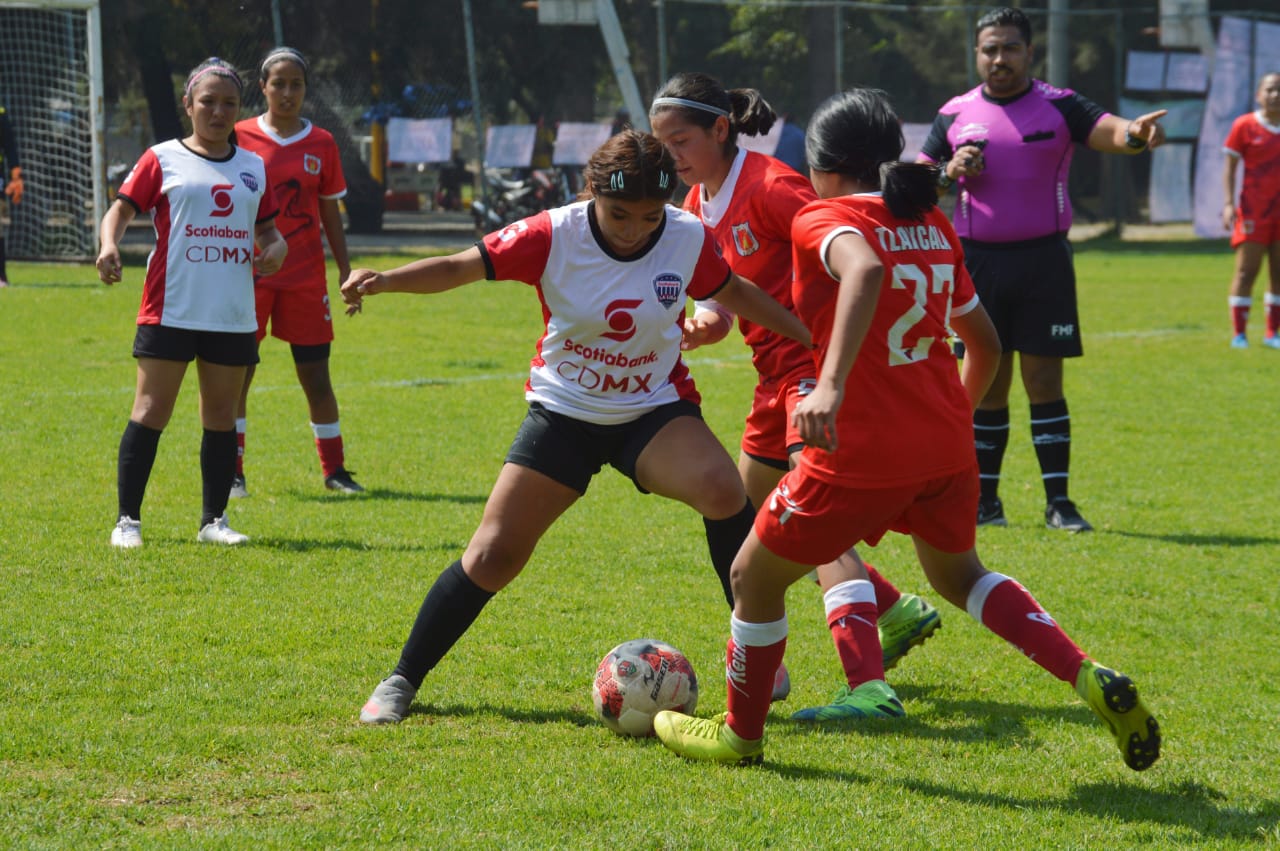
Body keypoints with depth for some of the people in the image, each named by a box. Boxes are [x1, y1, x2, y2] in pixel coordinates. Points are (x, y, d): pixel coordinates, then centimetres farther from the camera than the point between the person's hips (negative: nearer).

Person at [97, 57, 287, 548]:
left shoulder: (253, 167, 15)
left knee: (221, 414, 7)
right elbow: (122, 209, -2)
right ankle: (128, 519, 1)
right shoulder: (163, 160, 2)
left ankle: (213, 520, 15)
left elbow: (266, 228, 21)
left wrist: (276, 247, -3)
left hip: (234, 317, 4)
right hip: (170, 311, -4)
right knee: (152, 410, -4)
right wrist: (109, 246, -22)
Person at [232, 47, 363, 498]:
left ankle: (334, 469, 15)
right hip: (250, 274, -1)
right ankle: (231, 472, 6)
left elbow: (331, 215, 11)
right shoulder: (240, 138, 0)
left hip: (305, 276, 1)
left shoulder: (321, 145, 5)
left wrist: (346, 273, 7)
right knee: (235, 373, -4)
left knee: (316, 376, 4)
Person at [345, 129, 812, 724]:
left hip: (654, 411, 0)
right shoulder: (553, 236, -18)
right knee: (492, 557, -4)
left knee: (722, 489, -30)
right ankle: (403, 680, 15)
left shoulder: (689, 240, -12)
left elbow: (734, 293, 7)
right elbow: (462, 267, -18)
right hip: (564, 412, 0)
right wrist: (384, 280, -35)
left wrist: (811, 337, 11)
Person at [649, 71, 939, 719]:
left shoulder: (767, 186, -17)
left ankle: (869, 687, -32)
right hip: (779, 374, 10)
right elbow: (718, 300, 13)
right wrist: (700, 324, -10)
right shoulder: (699, 208, 11)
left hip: (819, 363, -10)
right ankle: (898, 612, 30)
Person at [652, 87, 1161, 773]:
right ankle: (1095, 683, 15)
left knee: (754, 576, 15)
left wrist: (831, 385, -42)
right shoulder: (932, 225, 12)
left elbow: (864, 270, -33)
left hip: (863, 452, -7)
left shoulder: (823, 220, -9)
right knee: (956, 572, 31)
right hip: (947, 446, 7)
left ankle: (741, 735, 30)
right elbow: (985, 342, 19)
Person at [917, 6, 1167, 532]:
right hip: (978, 261, 2)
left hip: (1043, 259, -2)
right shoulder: (955, 115, 5)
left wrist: (1135, 133, -40)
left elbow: (1108, 130, -17)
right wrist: (949, 173, -13)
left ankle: (1058, 502, 3)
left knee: (1044, 382, -2)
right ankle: (984, 500, 15)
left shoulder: (1059, 107, 0)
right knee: (986, 384, 6)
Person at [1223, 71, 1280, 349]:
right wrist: (1229, 204, -11)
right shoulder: (1244, 126, -2)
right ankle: (1238, 334, 0)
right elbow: (1229, 167, -1)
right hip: (1253, 209, -4)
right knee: (1247, 271, -5)